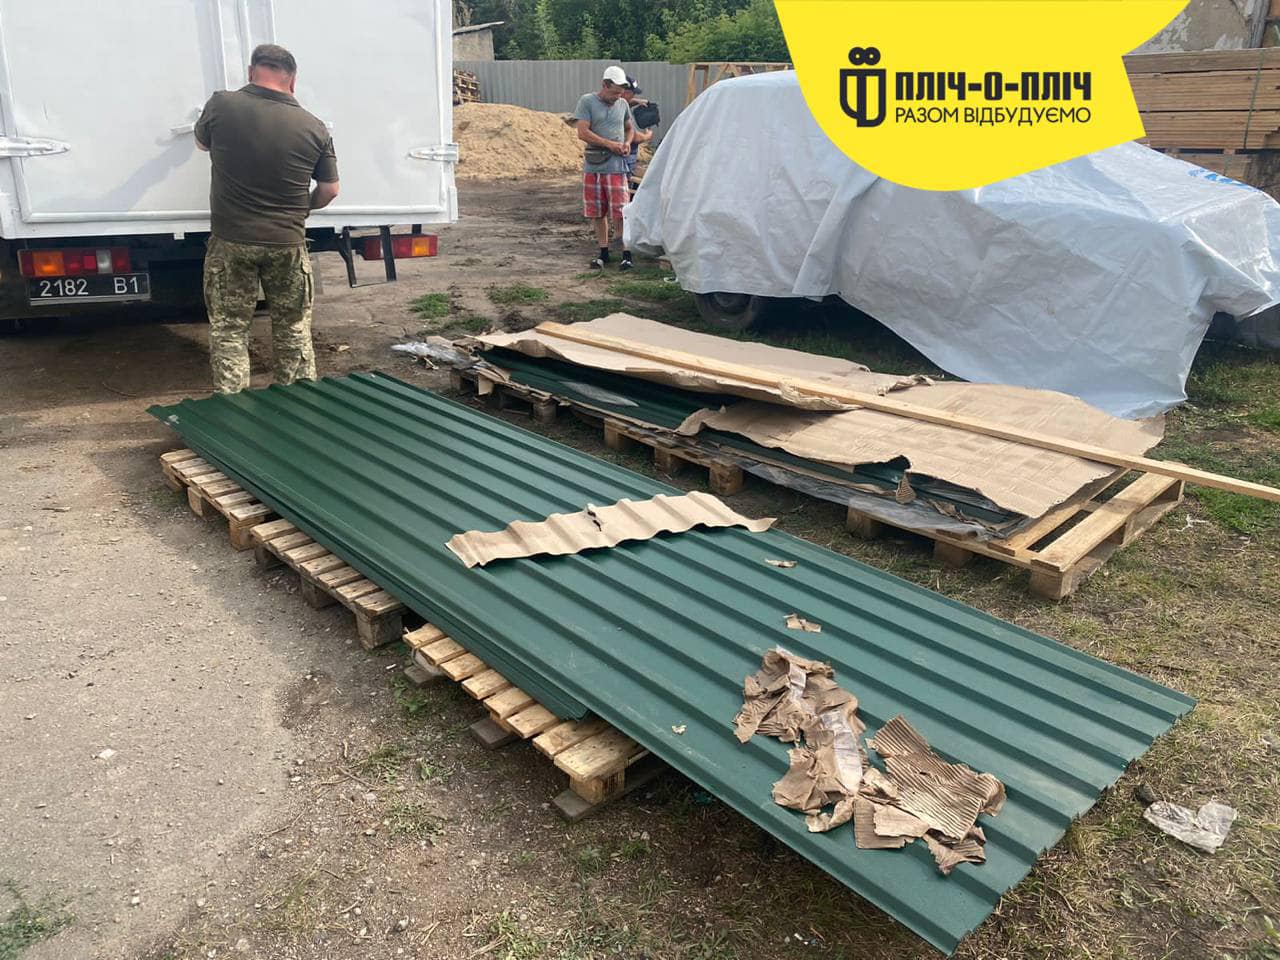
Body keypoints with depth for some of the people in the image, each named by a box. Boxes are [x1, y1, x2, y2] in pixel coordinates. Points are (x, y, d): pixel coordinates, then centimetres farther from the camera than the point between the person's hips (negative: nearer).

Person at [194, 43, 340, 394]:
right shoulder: (313, 128, -4)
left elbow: (201, 141, 14)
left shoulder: (221, 105, -6)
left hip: (231, 242, -1)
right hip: (287, 243, 1)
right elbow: (329, 190, 3)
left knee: (228, 329, 9)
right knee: (294, 328, 15)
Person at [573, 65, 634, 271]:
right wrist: (609, 144, -12)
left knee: (620, 212, -6)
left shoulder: (622, 104, 9)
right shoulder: (587, 101, -1)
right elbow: (583, 133, -9)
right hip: (593, 165, 0)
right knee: (598, 213, 7)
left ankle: (626, 254, 0)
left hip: (616, 166, 0)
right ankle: (603, 252, 18)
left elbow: (629, 128, 24)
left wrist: (627, 142, 2)